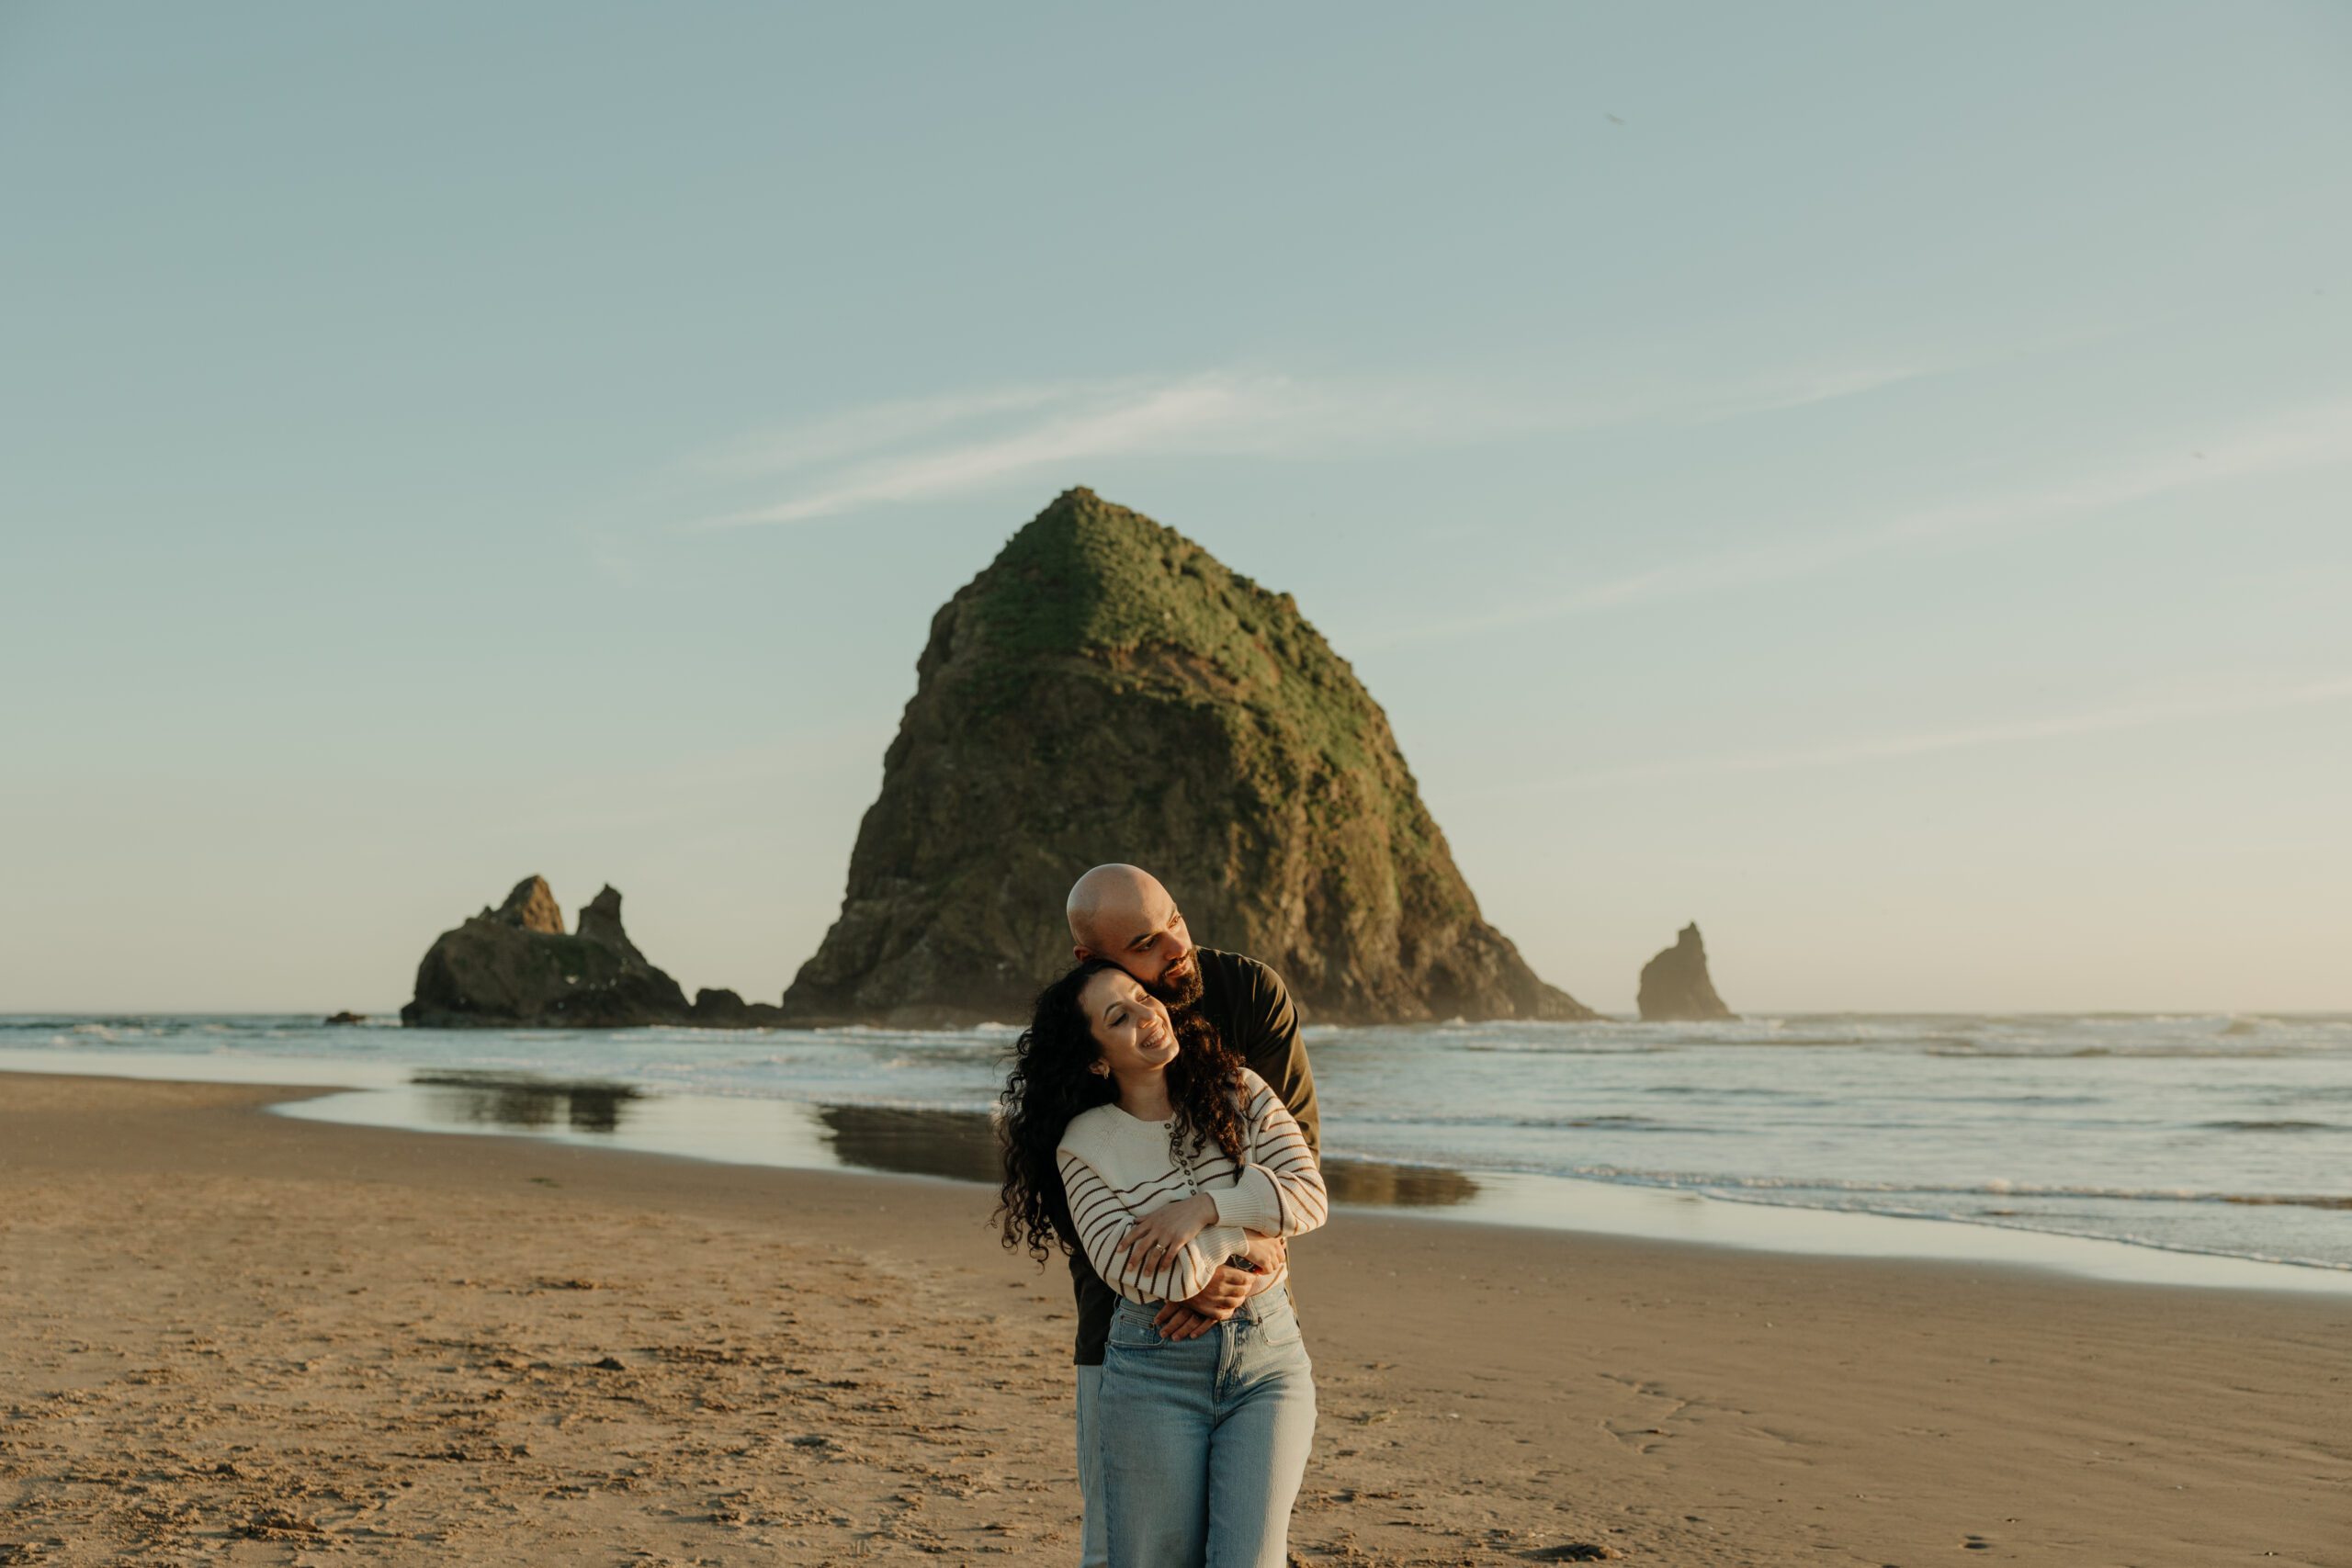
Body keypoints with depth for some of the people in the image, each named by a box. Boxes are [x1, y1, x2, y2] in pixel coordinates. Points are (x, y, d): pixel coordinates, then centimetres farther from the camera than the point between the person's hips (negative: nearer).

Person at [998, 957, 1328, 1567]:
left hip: (1268, 1358, 2)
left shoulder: (1237, 1090, 3)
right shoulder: (1084, 1144, -5)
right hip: (1154, 1373, -1)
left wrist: (1205, 1207, -16)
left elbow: (1311, 1195, -5)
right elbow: (1138, 1273, -15)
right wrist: (1254, 1219, -11)